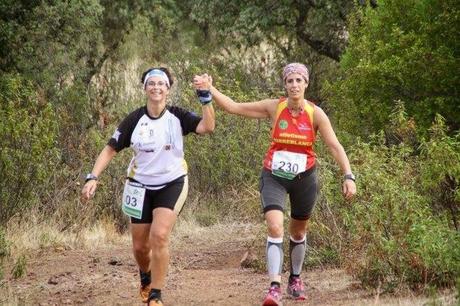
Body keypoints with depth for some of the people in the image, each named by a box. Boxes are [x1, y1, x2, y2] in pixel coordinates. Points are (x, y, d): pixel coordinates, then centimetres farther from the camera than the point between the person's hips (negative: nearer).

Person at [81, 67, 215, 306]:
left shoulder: (177, 116, -9)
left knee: (159, 235, -21)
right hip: (141, 186, 2)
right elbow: (111, 149, -4)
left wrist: (205, 97, -34)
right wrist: (93, 178, -14)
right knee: (140, 246, 6)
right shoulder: (134, 120, -7)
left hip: (172, 184, -2)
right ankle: (146, 276, 42)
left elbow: (207, 127, -24)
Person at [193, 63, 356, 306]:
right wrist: (210, 89, -16)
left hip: (304, 178, 1)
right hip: (274, 176, -1)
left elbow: (335, 146, -13)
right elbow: (233, 107, -5)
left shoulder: (315, 114, -10)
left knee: (298, 232, 16)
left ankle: (295, 278, 39)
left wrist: (348, 176, -23)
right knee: (275, 228, -20)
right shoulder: (274, 108, -9)